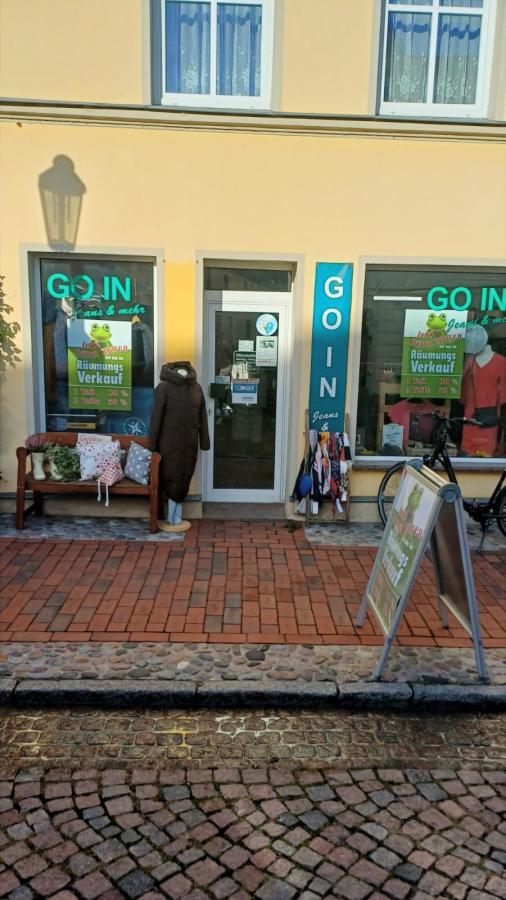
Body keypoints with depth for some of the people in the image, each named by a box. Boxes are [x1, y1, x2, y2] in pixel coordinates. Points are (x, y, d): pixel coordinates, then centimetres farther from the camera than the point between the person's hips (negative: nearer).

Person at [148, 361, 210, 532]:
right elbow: (203, 418, 5)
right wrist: (204, 442, 9)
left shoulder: (163, 388, -8)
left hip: (170, 442, -3)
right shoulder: (196, 387, 3)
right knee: (181, 480, 12)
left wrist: (152, 445, -4)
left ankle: (174, 519, 14)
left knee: (173, 479, 9)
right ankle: (174, 520, 17)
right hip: (190, 443, 3)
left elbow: (156, 418, -10)